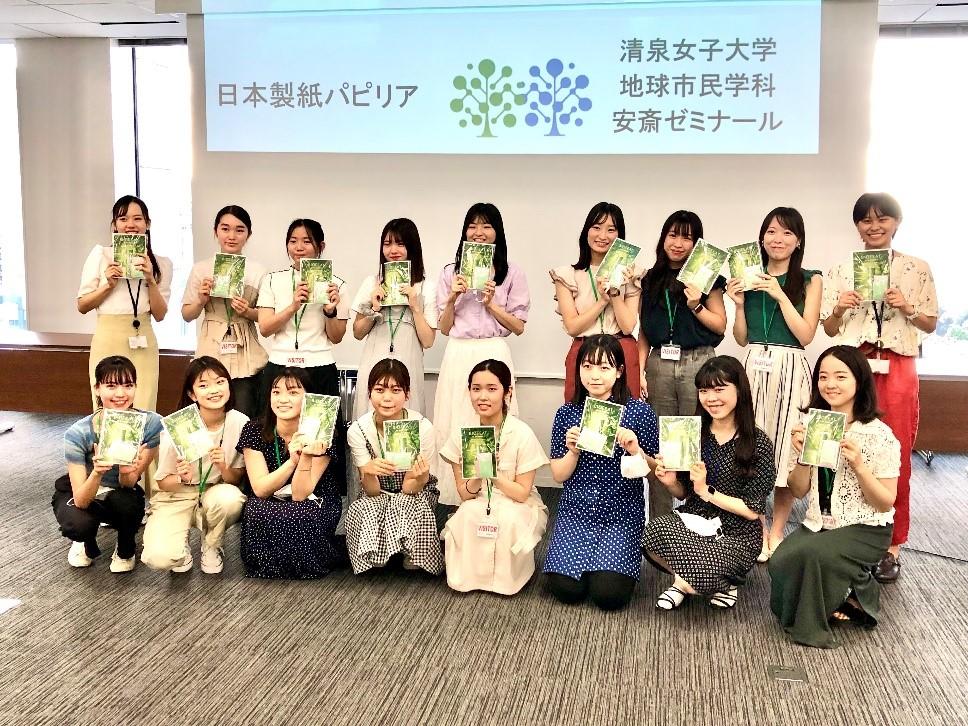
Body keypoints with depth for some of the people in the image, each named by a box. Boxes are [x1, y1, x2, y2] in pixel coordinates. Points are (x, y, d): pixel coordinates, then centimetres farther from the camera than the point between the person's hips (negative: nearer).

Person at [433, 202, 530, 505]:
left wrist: (491, 304, -7)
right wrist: (452, 298, -5)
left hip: (494, 355, -2)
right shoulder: (450, 273, 11)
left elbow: (519, 327, 4)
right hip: (459, 357, 2)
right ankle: (457, 500, 9)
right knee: (456, 427, 0)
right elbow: (444, 328, 10)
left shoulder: (512, 273, 6)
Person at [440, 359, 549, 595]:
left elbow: (522, 493, -13)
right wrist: (476, 478, -26)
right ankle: (470, 575, -7)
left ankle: (506, 577, -9)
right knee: (466, 516, -32)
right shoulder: (461, 433, -6)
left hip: (519, 507, -2)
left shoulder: (522, 434, -16)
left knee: (508, 519, -36)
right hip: (478, 506, 2)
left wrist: (493, 473, -28)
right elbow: (464, 494, -3)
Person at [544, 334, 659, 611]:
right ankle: (586, 558, 19)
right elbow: (558, 475, 4)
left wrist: (635, 450, -20)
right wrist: (573, 452, -15)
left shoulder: (639, 411, -5)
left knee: (609, 593, -18)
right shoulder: (567, 414, 2)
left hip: (621, 515, -2)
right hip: (576, 513, 2)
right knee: (565, 589, -15)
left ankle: (623, 557, 16)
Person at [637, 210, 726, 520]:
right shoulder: (651, 280, 13)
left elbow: (720, 326, 2)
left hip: (697, 363, -3)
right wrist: (640, 370, 5)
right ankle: (659, 520, 12)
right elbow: (644, 331, 14)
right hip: (659, 364, 3)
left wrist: (696, 307, -13)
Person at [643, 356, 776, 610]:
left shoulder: (759, 444, -8)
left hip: (736, 535, -3)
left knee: (700, 574, -34)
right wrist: (671, 483, -11)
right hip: (691, 522, 3)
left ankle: (683, 582, 5)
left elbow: (752, 510, -9)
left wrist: (707, 491, -16)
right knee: (654, 531, -31)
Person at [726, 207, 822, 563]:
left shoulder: (810, 280, 3)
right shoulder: (750, 279, 11)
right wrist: (739, 303, -4)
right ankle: (759, 529, 16)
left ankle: (777, 531, 14)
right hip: (754, 367, 3)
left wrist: (780, 295, -11)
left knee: (786, 449, 0)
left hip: (790, 369, -2)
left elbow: (806, 335, -5)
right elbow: (742, 338, 11)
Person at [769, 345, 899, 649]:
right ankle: (846, 595, 3)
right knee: (780, 563, -23)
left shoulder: (879, 435, -10)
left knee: (811, 553, -32)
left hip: (865, 530, -4)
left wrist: (859, 465, -23)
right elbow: (799, 491, 6)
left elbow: (886, 502, -8)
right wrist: (802, 456, -13)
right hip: (819, 524, 5)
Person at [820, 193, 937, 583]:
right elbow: (829, 330, 10)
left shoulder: (917, 269, 6)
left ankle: (891, 547, 11)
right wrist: (839, 308, -10)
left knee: (896, 460, 0)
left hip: (897, 371, -1)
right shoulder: (841, 271, 9)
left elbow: (931, 325, 8)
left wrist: (907, 308, -10)